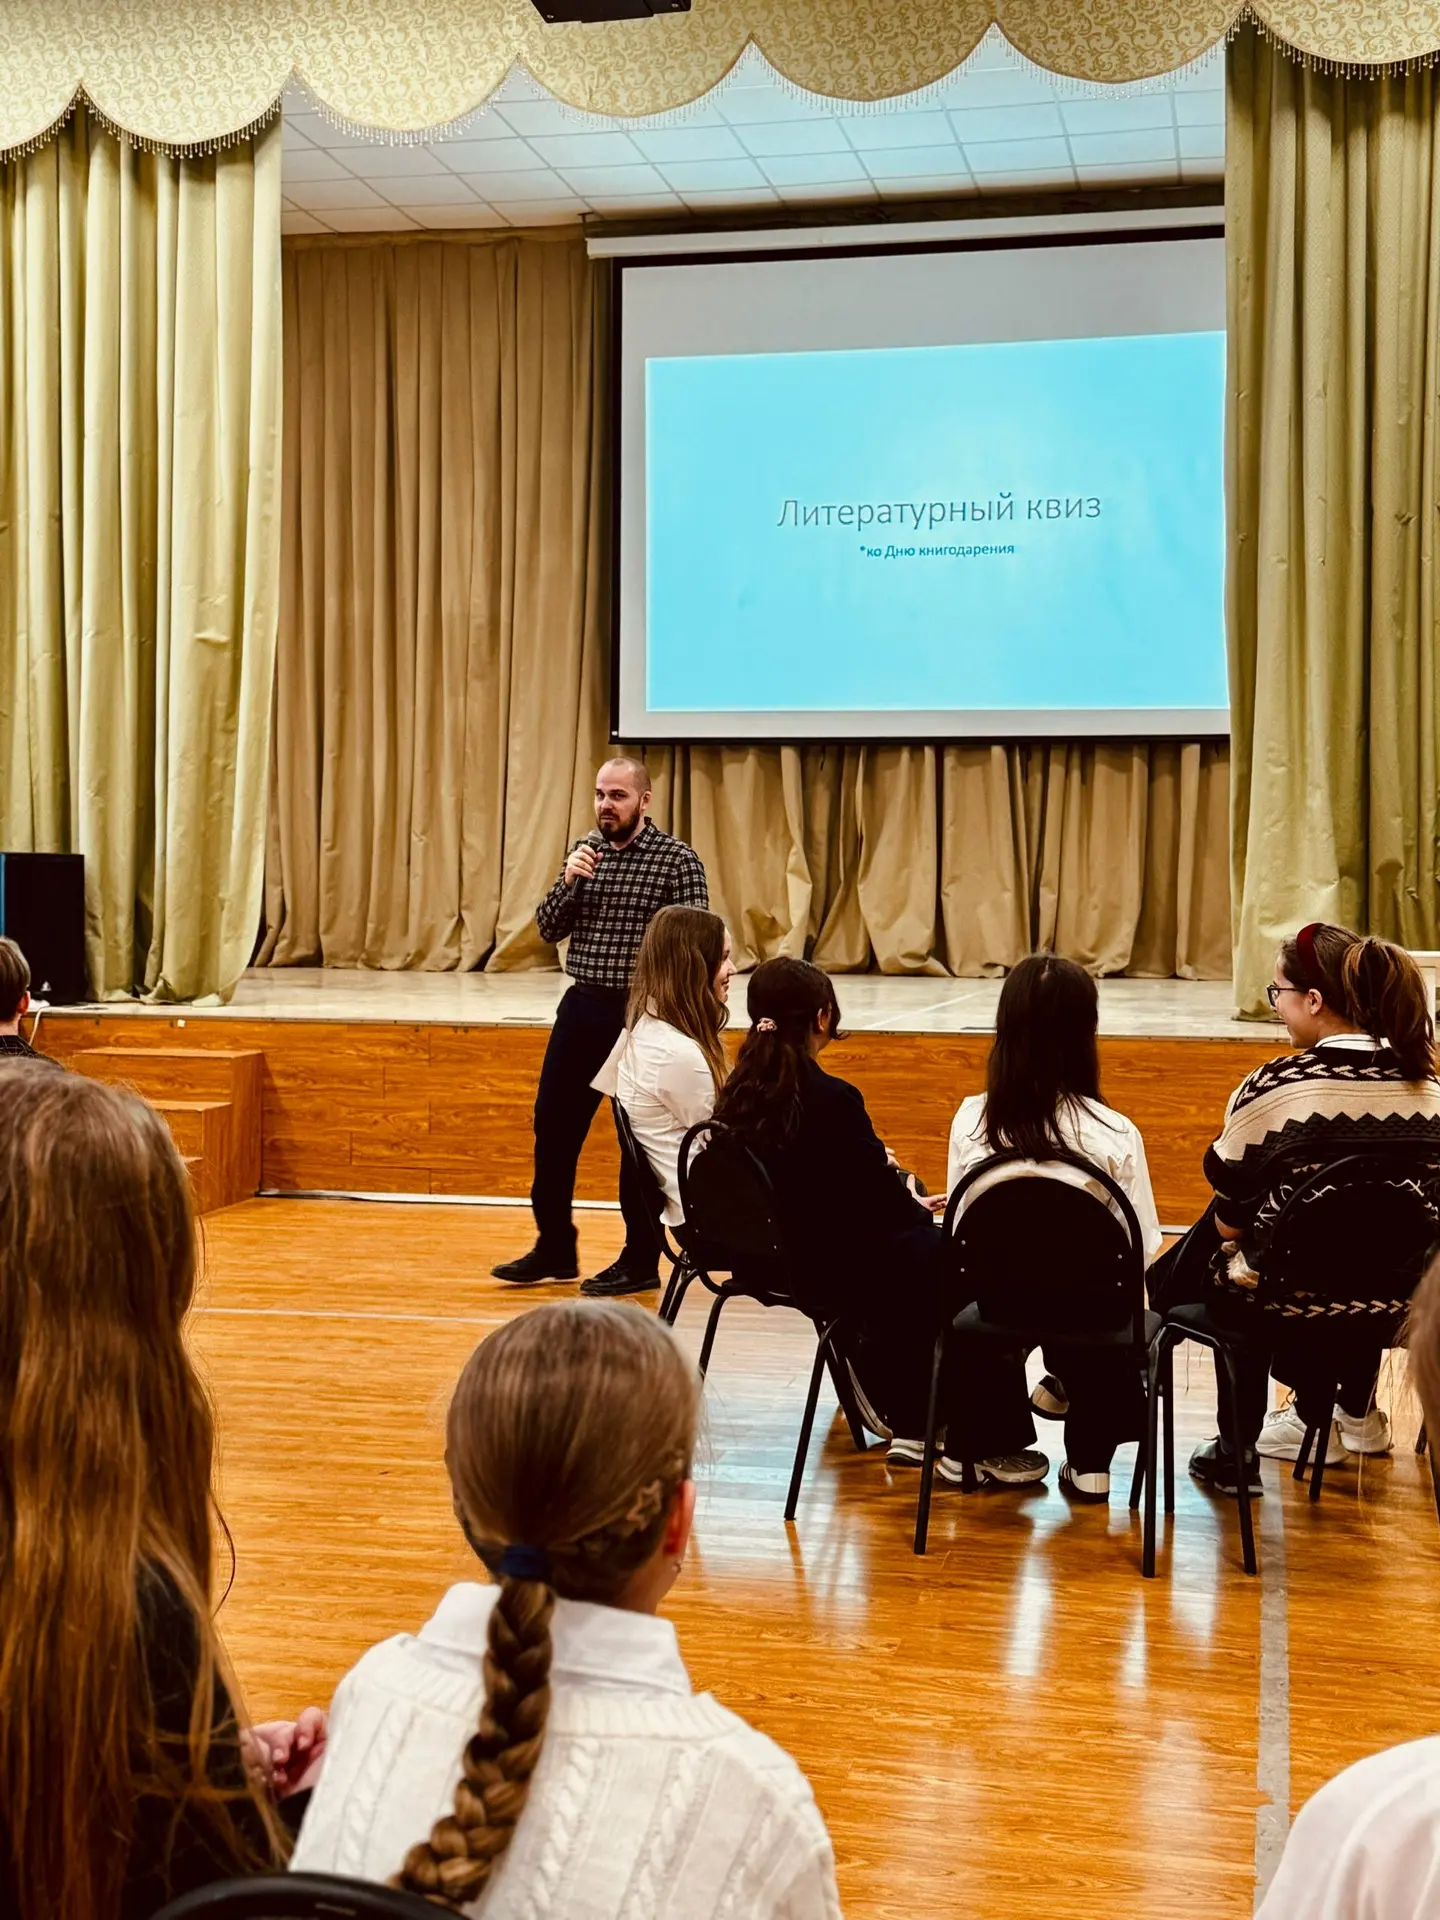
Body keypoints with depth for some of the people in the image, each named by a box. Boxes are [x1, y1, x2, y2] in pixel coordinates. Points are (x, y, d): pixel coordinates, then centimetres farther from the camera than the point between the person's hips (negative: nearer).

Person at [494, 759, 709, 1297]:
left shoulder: (677, 860, -9)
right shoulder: (585, 851, 8)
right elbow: (549, 928, 8)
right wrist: (568, 881, -10)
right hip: (582, 1005, 6)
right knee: (553, 1126, 9)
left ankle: (641, 1261, 15)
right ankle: (554, 1248, 23)